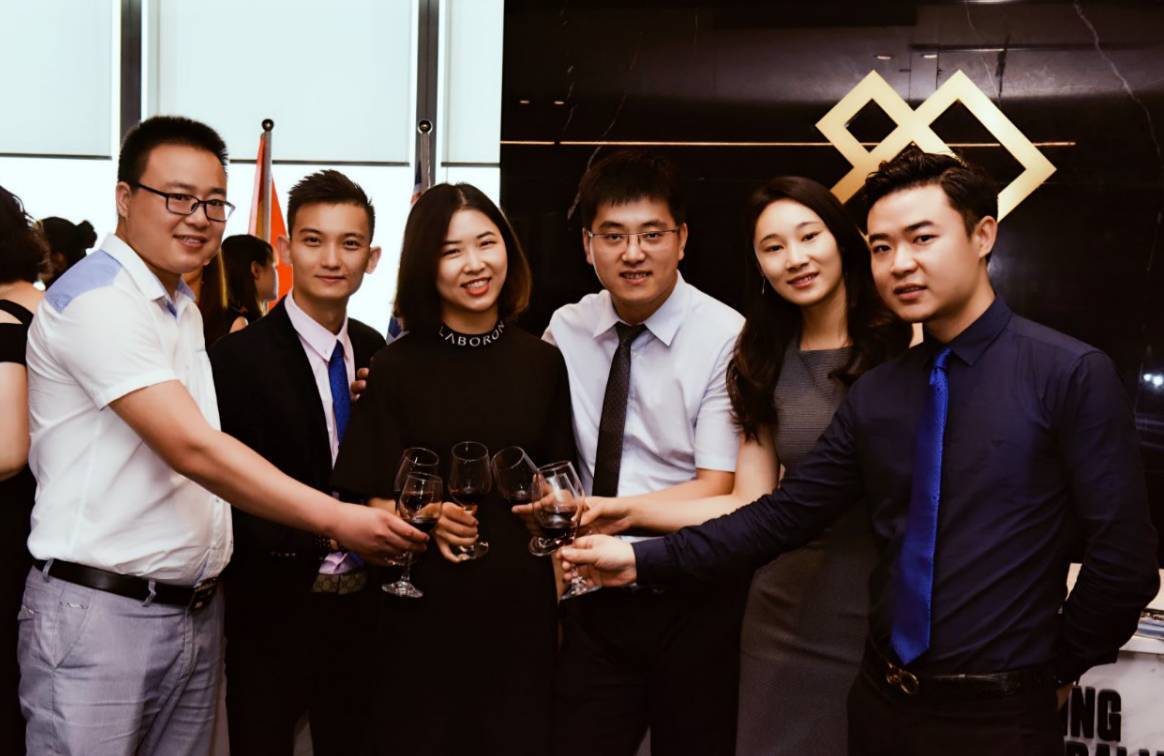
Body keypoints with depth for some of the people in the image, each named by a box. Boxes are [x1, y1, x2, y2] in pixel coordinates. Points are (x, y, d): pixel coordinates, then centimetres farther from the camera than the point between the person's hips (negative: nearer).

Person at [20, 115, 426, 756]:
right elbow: (191, 449, -22)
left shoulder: (183, 309, 16)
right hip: (100, 608, -8)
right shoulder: (98, 297, -13)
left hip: (197, 610, 8)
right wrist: (339, 520, -22)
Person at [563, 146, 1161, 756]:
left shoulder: (1071, 375, -11)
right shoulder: (874, 396, 4)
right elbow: (784, 515, 1)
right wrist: (644, 560, -6)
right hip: (882, 701, 5)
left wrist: (1057, 671, -1)